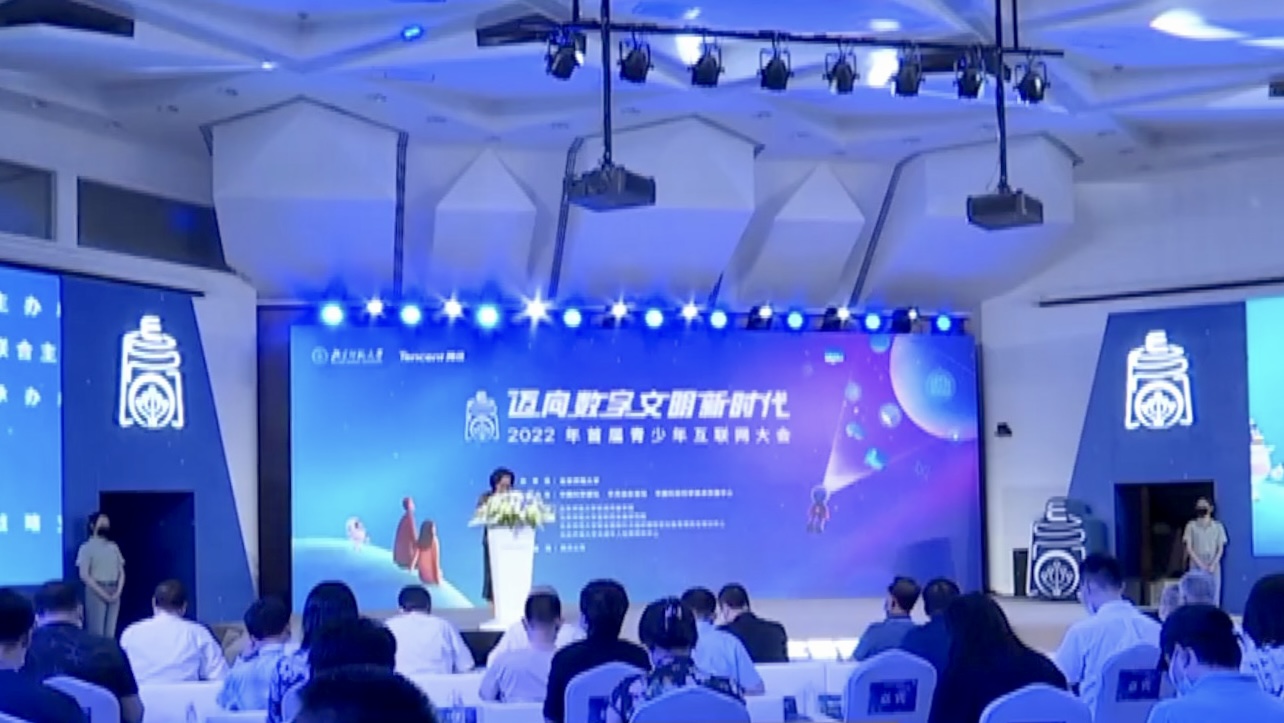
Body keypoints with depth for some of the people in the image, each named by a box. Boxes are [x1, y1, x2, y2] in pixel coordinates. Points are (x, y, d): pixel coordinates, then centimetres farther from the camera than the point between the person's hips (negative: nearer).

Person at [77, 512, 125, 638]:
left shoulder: (113, 547, 16)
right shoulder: (87, 547, -1)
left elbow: (121, 572, 13)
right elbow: (84, 575, -10)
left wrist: (118, 592, -3)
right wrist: (102, 592, -15)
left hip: (113, 593, 5)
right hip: (96, 593, -5)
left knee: (110, 633, 3)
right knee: (96, 631, -9)